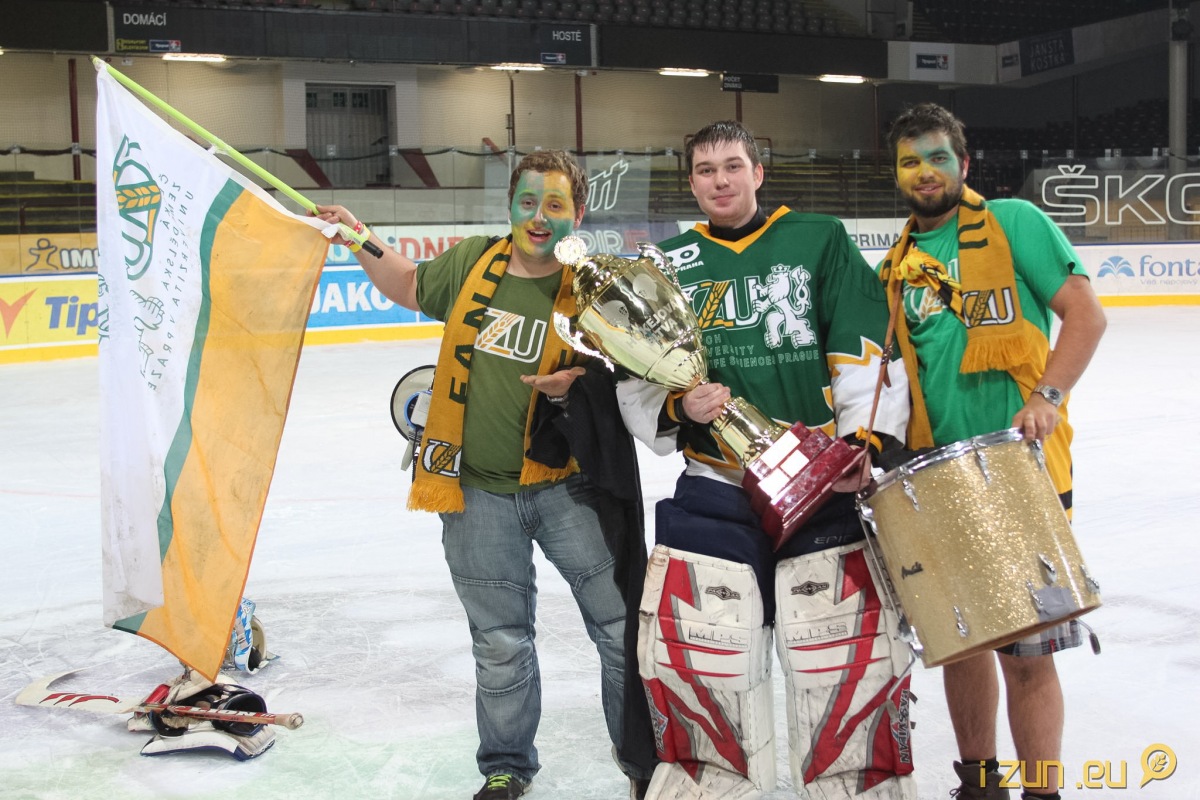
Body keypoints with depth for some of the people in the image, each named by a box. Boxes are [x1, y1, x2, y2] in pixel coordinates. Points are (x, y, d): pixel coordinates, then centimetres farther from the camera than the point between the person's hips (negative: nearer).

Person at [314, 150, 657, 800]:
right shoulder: (471, 263, 2)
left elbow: (625, 373, -3)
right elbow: (409, 287, 21)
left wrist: (580, 382, -22)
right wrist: (360, 242, 10)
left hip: (569, 485, -2)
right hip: (480, 491, 2)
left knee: (625, 631, 3)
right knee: (500, 644, 13)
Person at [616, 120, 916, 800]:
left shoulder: (821, 241, 7)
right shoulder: (667, 265, 13)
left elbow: (867, 348, -1)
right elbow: (635, 380, 13)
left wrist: (865, 441, -13)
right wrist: (679, 407, -7)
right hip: (715, 485, 2)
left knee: (852, 649, -5)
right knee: (687, 651, 0)